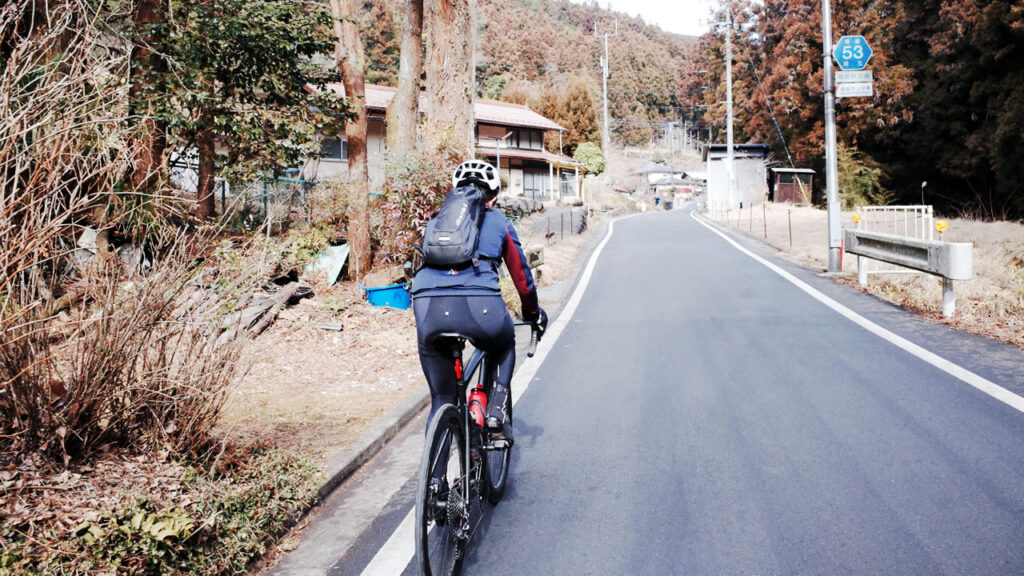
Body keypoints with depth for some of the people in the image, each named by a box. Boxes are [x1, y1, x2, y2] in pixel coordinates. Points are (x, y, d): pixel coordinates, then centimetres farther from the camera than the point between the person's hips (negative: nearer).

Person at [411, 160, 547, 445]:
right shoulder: (498, 221, 24)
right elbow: (521, 274, 32)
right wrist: (534, 314, 49)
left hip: (429, 308, 2)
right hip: (481, 307, -2)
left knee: (441, 399, 20)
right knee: (504, 345, 35)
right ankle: (496, 409, 17)